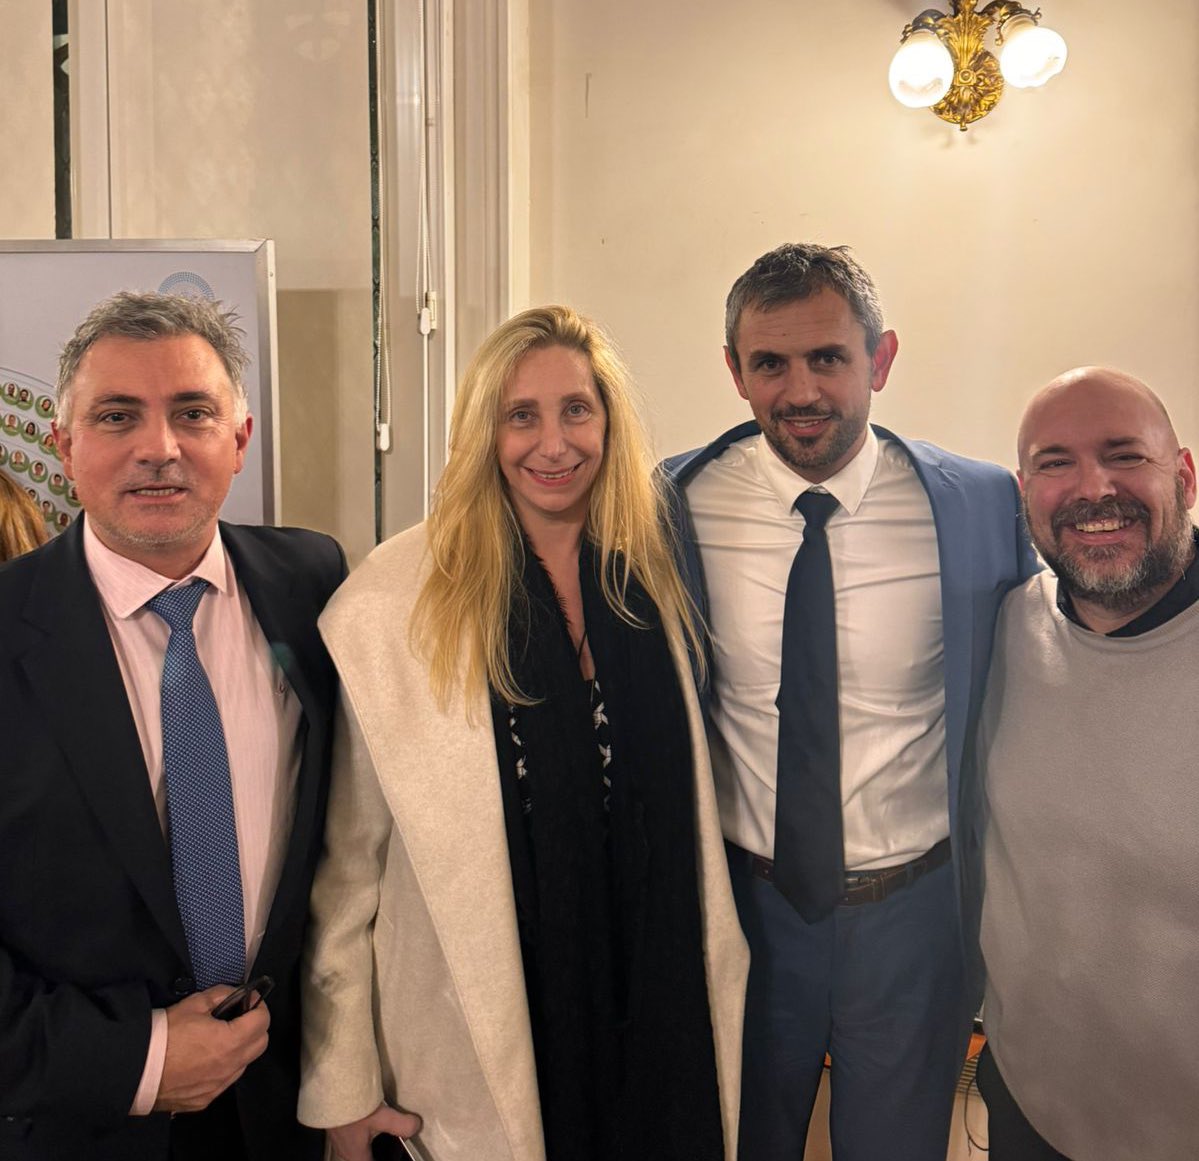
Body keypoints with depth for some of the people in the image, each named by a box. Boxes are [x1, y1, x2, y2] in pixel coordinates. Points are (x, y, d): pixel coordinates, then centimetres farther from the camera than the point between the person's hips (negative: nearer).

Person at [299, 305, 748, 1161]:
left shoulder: (650, 576, -2)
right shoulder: (393, 604, -16)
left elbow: (685, 803, 6)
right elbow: (343, 860, -12)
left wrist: (715, 986, 8)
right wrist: (342, 1087, -9)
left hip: (654, 1005, 4)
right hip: (481, 1040, -3)